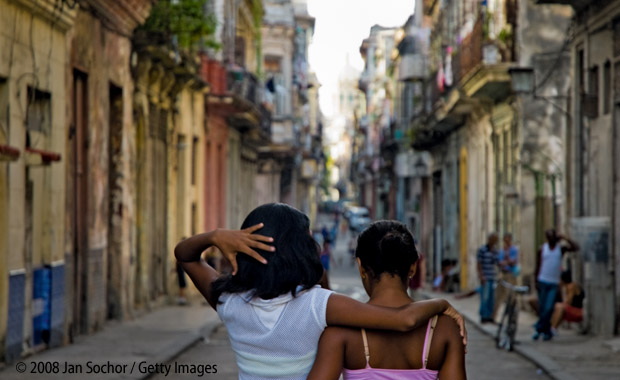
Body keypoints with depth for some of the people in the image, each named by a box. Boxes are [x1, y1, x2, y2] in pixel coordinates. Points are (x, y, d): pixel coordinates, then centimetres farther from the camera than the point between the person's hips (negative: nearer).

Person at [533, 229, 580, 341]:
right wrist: (536, 280, 1)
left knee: (549, 308, -11)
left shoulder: (561, 248, 4)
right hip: (543, 282, 1)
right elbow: (538, 265, 7)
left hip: (554, 284, -1)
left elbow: (576, 248, -9)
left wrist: (564, 238, -11)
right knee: (542, 309, 2)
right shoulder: (542, 249, 4)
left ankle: (539, 329, -3)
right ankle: (547, 331, 14)